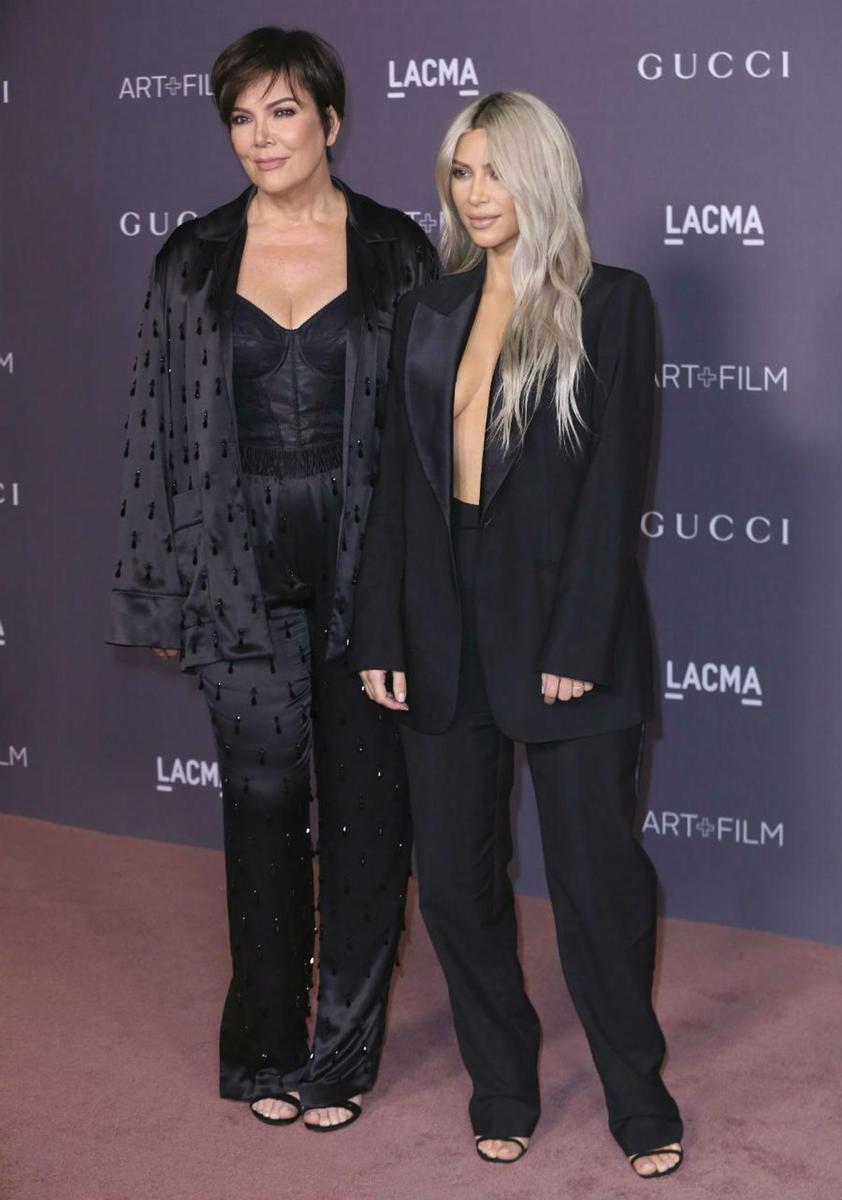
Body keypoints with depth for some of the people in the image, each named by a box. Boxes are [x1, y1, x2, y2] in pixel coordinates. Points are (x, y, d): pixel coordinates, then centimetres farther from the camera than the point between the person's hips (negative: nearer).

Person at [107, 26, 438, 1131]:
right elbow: (159, 428, 6)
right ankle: (266, 1047, 23)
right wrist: (164, 595, 3)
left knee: (365, 802, 4)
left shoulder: (395, 251, 0)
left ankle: (343, 1049, 19)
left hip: (366, 557, -1)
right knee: (262, 801, 7)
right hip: (243, 566, 1)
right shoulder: (193, 261, 5)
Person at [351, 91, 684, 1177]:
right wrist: (380, 635, 2)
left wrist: (578, 645, -15)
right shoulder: (428, 315, 10)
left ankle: (639, 1103, 19)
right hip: (445, 625, 5)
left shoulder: (611, 305, -4)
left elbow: (614, 486, -9)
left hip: (565, 622, -4)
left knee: (597, 875, 1)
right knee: (455, 875, 9)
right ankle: (502, 1087, 26)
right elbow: (399, 483, 9)